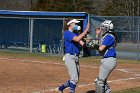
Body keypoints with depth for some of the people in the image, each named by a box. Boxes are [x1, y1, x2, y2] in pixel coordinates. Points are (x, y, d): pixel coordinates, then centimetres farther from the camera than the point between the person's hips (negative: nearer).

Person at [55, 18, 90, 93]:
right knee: (74, 78, -15)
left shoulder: (75, 35, 19)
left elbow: (82, 43, 6)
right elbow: (77, 39, -24)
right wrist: (86, 30, -23)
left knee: (75, 79, 14)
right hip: (69, 57, -9)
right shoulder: (67, 33, -8)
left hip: (76, 58, 9)